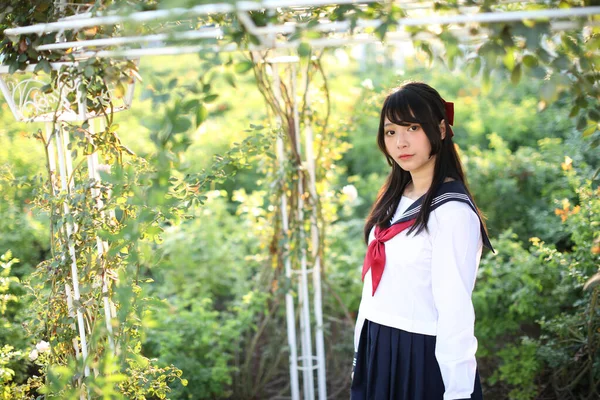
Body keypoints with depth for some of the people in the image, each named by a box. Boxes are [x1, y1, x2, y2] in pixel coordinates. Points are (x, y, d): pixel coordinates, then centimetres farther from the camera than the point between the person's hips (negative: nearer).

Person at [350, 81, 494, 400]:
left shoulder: (452, 210, -17)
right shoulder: (394, 200, 7)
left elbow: (456, 311, -19)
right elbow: (375, 284, 10)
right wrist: (360, 357, 12)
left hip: (424, 357, -7)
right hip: (377, 352, 7)